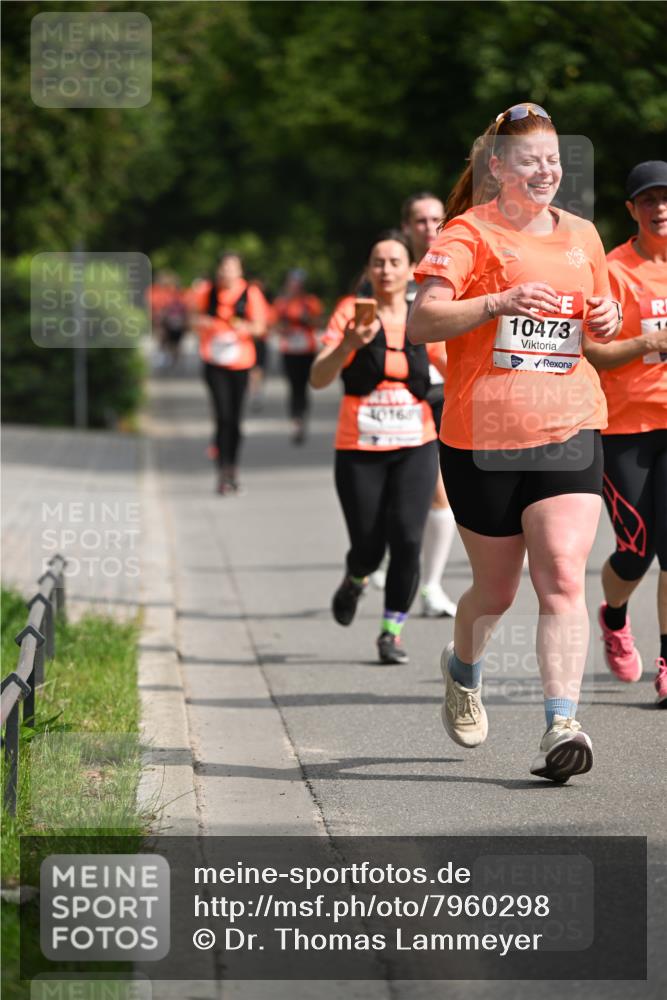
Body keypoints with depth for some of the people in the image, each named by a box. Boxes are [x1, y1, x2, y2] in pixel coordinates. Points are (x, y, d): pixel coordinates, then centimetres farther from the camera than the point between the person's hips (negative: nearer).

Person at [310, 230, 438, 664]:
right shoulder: (352, 312, -4)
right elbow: (318, 379, -12)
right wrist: (349, 344, -28)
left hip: (416, 448, 1)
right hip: (359, 450, -1)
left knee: (407, 539, -14)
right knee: (368, 548, 1)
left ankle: (392, 630, 0)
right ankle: (355, 581, 38)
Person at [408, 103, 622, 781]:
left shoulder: (580, 236, 13)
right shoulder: (469, 233, -4)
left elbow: (603, 329, 28)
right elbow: (420, 323, -14)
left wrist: (606, 320, 4)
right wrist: (499, 302, -27)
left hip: (570, 430, 3)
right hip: (482, 438, -3)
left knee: (563, 577, -14)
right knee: (496, 588, 10)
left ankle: (561, 727, -17)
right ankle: (462, 671, 42)